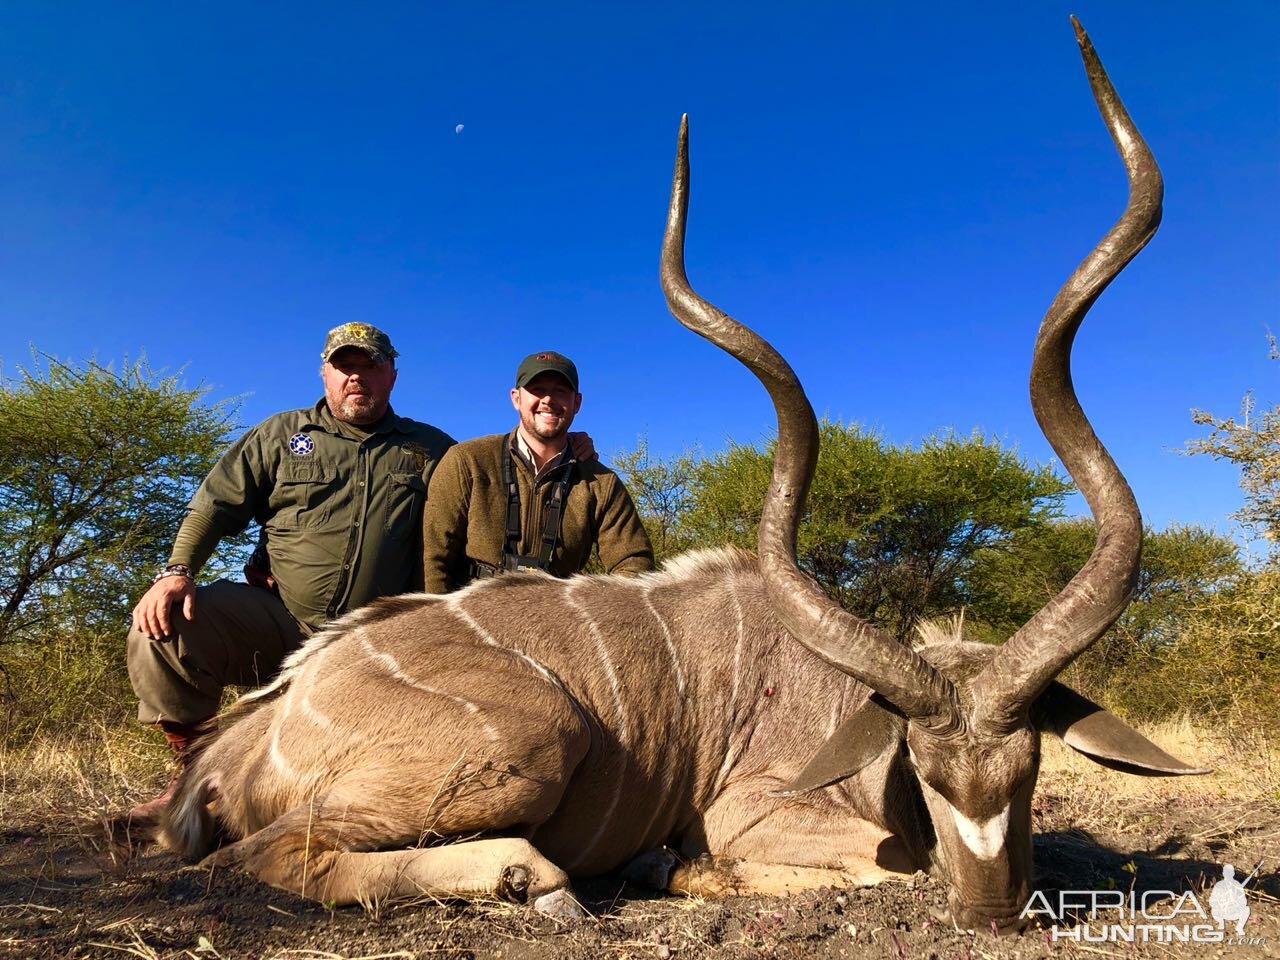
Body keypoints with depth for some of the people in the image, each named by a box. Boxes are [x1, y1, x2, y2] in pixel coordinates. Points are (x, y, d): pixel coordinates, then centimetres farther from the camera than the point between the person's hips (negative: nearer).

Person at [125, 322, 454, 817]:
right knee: (161, 627, -23)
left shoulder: (430, 451, 9)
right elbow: (215, 505, 7)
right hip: (275, 616, 1)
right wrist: (176, 571, -11)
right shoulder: (281, 434, 11)